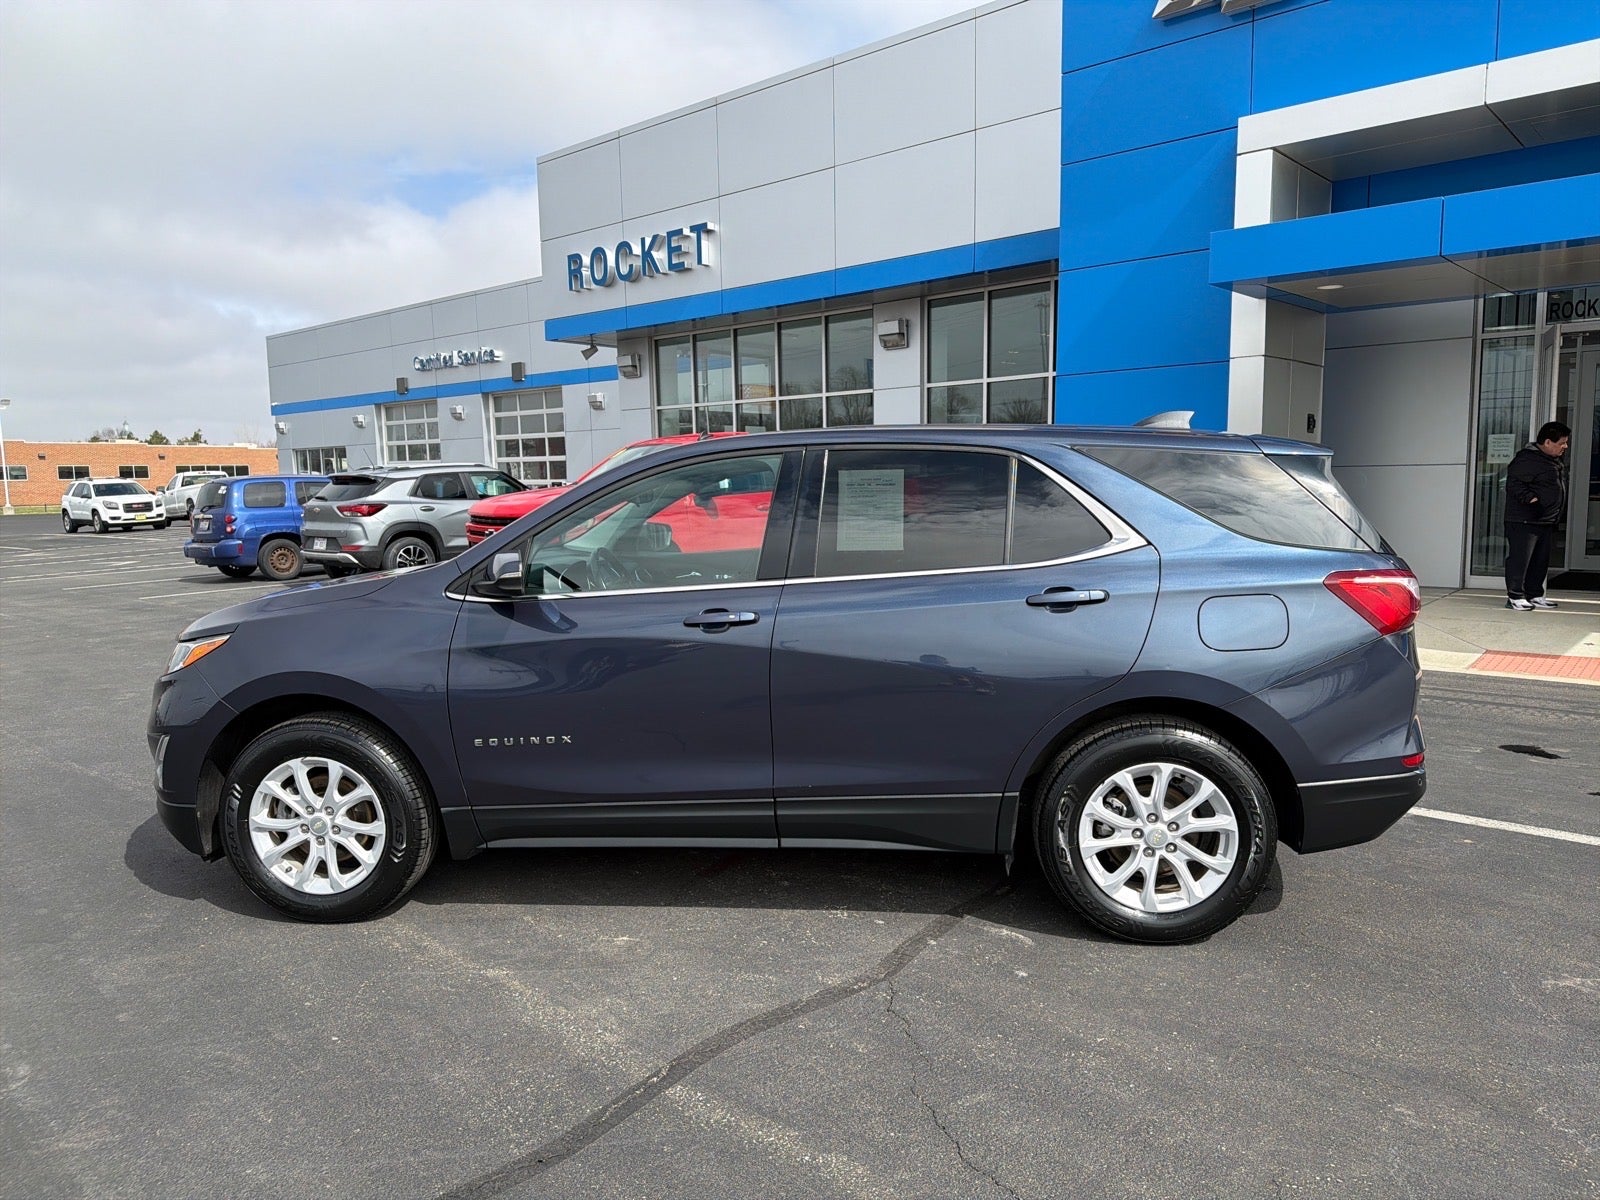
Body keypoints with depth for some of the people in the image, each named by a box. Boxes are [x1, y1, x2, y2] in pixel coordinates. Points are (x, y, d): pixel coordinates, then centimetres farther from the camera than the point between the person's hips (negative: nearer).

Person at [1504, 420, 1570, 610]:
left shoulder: (1552, 460, 16)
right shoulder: (1527, 459, -16)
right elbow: (1514, 483, -21)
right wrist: (1531, 499, -28)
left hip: (1546, 522, 10)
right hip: (1524, 521, -10)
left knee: (1541, 560, 14)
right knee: (1520, 559, -6)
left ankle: (1535, 595, 23)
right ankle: (1515, 596, -2)